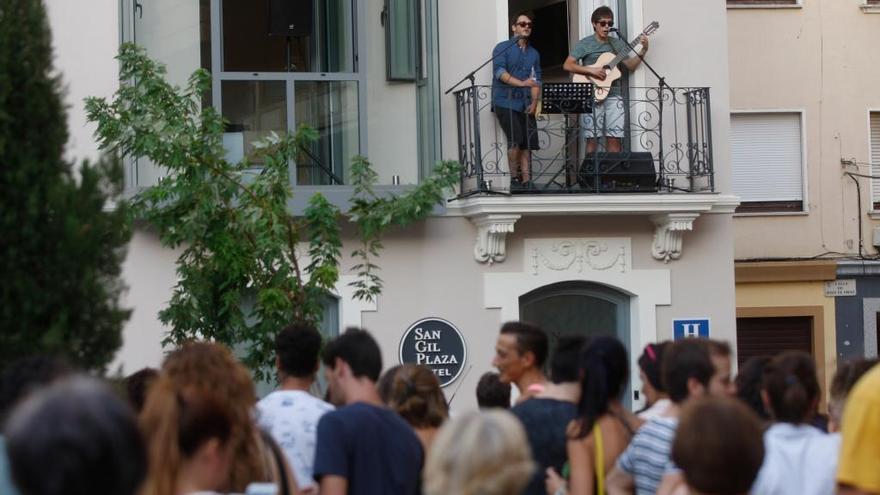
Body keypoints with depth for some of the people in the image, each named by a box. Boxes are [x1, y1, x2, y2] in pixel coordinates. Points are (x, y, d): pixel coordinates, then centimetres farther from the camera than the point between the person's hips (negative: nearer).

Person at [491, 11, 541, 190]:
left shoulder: (534, 54, 18)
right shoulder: (503, 48, 2)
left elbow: (536, 80, 15)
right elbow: (499, 72, -13)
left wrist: (534, 102, -1)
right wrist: (521, 83, -27)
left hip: (525, 105, 5)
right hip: (505, 102, -5)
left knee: (527, 143, -1)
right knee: (516, 140, -16)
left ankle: (526, 181, 1)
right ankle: (515, 179, -5)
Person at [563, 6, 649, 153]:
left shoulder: (617, 44, 13)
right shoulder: (585, 44, 1)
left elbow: (631, 65, 14)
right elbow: (567, 65, -6)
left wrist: (643, 50, -1)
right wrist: (591, 70, -16)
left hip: (613, 95, 3)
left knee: (614, 138, -2)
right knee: (592, 138, -5)